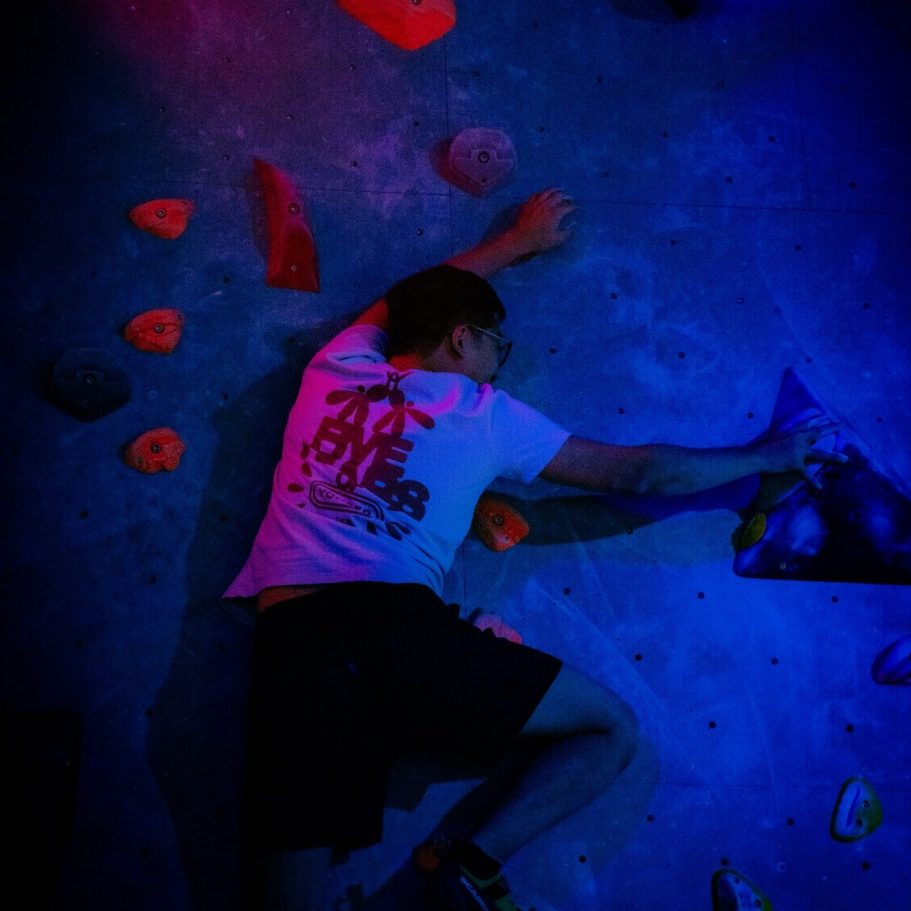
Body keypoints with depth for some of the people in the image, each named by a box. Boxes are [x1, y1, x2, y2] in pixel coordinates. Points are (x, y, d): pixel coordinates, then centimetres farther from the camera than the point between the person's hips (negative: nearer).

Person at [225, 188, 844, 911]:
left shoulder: (338, 365, 20)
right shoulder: (485, 415, 11)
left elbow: (410, 301, 43)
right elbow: (642, 473, 17)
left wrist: (520, 241, 52)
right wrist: (774, 455, 32)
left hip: (289, 642, 4)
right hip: (400, 627, -4)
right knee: (613, 728, 11)